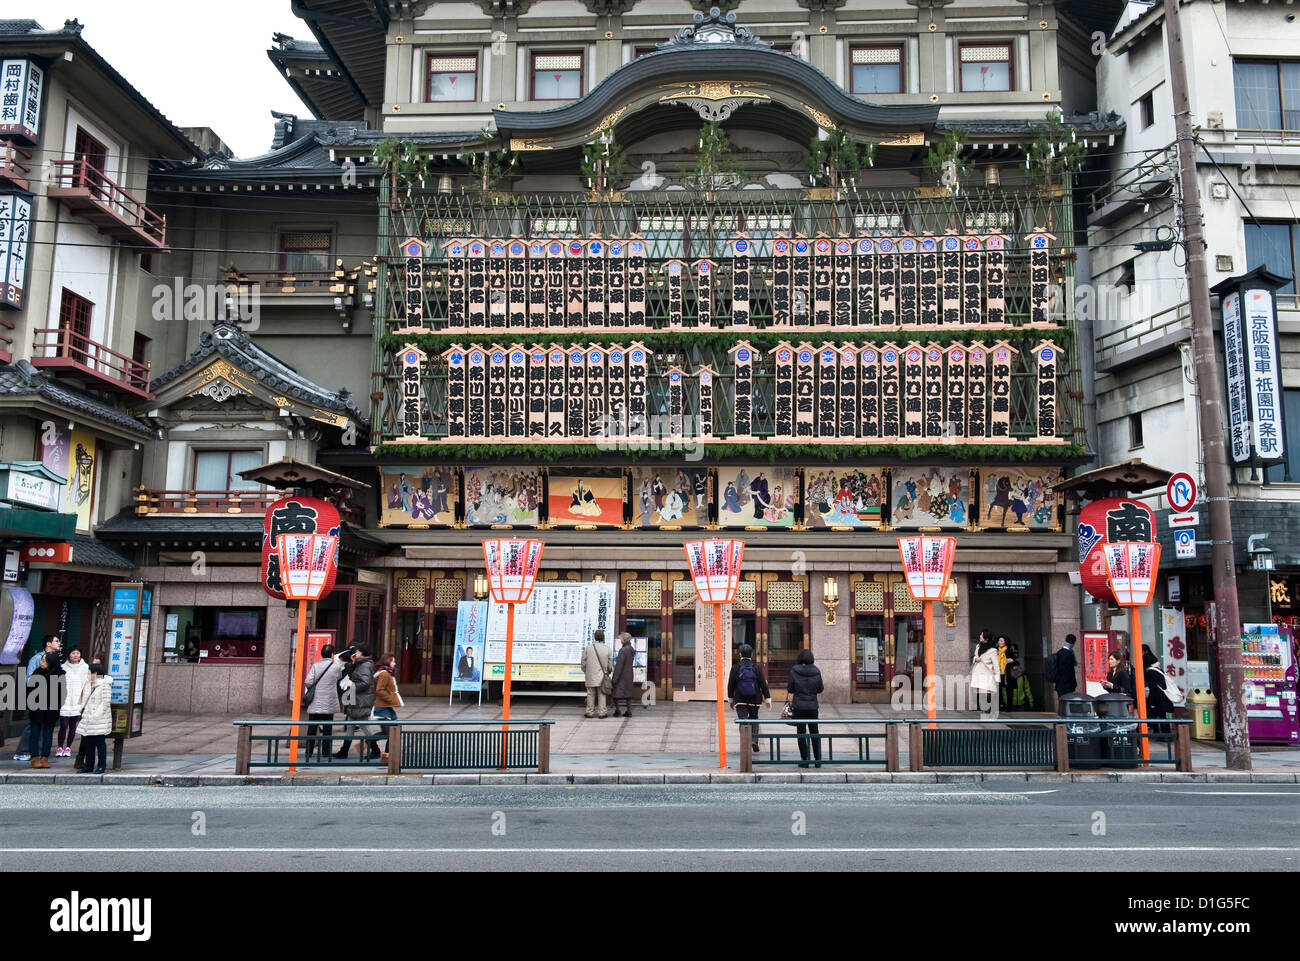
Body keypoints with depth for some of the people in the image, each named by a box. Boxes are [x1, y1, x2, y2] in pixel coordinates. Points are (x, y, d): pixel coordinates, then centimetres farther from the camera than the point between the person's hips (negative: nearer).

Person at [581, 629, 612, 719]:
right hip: (602, 676, 0)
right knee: (601, 694, 5)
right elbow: (610, 663, -1)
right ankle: (601, 713, 5)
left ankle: (590, 712, 11)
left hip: (590, 675, 0)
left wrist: (585, 672, 16)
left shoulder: (588, 647, -4)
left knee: (591, 694, 7)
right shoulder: (607, 648, -4)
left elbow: (584, 662, 1)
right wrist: (609, 671, 17)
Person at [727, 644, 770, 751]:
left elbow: (730, 685, 0)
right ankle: (754, 740, 2)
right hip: (754, 700, 2)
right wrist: (767, 699, 4)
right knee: (754, 719, 18)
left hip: (740, 701, -2)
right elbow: (763, 685, -1)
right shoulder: (756, 668, 0)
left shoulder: (735, 667, -3)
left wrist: (730, 699, 11)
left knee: (743, 721, -1)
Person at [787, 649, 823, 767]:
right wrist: (823, 687, 25)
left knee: (801, 733, 5)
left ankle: (804, 760, 4)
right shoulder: (816, 672, -4)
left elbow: (790, 689, -5)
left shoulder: (794, 671, -10)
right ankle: (818, 759, 13)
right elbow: (820, 689, 4)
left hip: (799, 706, -2)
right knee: (815, 732, 13)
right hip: (812, 706, 2)